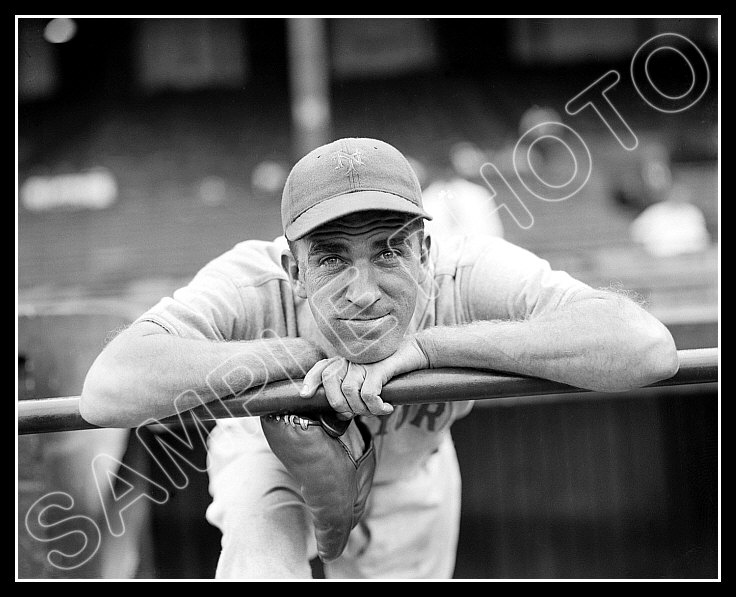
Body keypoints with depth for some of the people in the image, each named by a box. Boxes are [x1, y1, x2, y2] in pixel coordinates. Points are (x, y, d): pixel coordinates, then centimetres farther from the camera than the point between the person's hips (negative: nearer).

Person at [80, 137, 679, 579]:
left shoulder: (470, 278, -40)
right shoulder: (253, 287, -40)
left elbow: (649, 349, -54)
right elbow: (107, 394, -54)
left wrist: (423, 346, -53)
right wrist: (302, 351, -52)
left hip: (409, 469, 2)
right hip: (274, 460, -2)